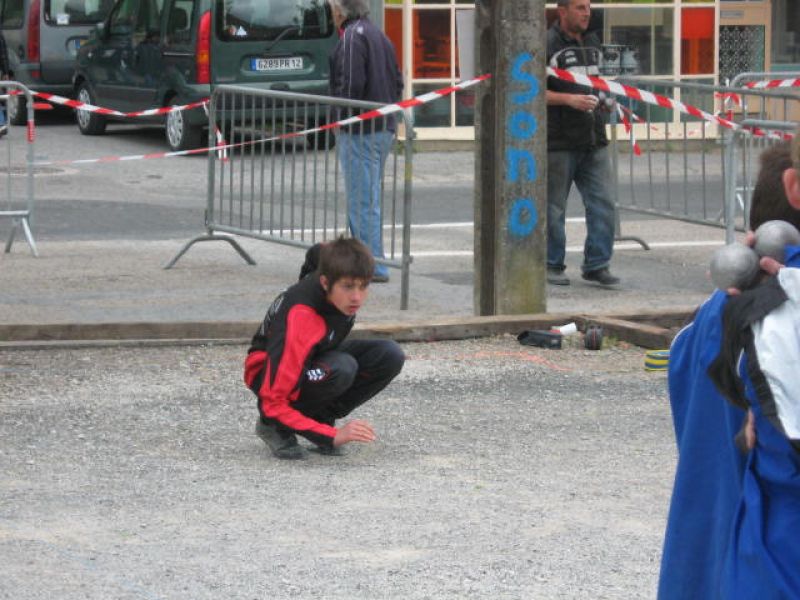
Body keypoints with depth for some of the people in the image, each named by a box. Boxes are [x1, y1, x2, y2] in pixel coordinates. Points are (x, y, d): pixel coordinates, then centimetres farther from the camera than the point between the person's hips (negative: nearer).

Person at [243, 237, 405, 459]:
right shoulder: (299, 321, -39)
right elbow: (273, 403, -37)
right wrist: (333, 436, -39)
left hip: (320, 356, 7)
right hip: (269, 373, -7)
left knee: (390, 356, -17)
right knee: (341, 369, -38)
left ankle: (322, 418, -2)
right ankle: (274, 426, -14)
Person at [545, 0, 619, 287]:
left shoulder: (592, 42, 16)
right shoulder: (546, 45, -7)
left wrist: (604, 99, 12)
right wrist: (569, 99, -19)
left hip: (594, 140, 6)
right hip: (559, 142, -6)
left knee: (602, 203, 0)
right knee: (554, 206, 3)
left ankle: (596, 264, 6)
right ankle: (552, 266, 13)